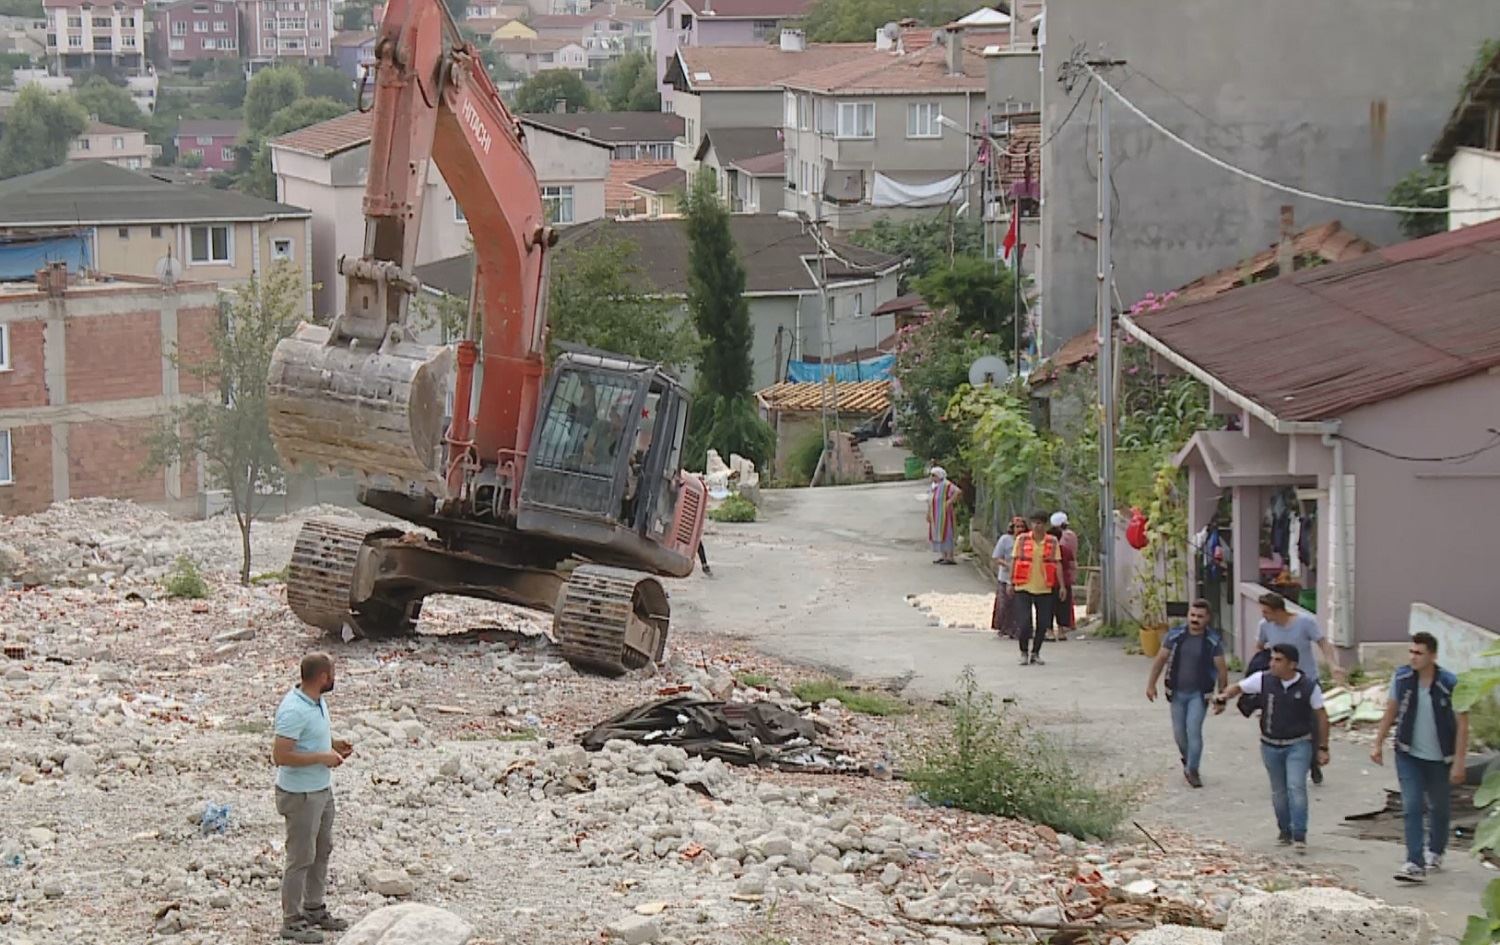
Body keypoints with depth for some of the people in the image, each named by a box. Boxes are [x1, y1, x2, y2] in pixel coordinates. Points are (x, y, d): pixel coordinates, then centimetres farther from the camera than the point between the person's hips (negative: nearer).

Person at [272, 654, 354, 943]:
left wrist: (333, 744, 4)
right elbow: (280, 756, -28)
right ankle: (292, 922, 10)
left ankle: (314, 909, 34)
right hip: (301, 796, -10)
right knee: (301, 859, 0)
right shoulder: (294, 710, -26)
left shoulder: (318, 701, 5)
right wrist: (322, 757, -23)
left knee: (322, 851, 20)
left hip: (322, 790, 10)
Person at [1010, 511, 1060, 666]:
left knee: (1042, 624, 2)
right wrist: (1011, 582, 3)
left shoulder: (1052, 542, 3)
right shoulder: (1022, 540, 2)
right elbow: (1014, 561, 6)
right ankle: (1024, 653, 11)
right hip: (1024, 588, -1)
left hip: (1044, 589, 1)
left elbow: (1057, 564, 4)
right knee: (1025, 623, -7)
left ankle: (1035, 653, 18)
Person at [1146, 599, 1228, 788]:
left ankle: (1192, 770, 0)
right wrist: (1151, 684, 3)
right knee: (1179, 733, 10)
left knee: (1194, 730, -12)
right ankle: (1187, 760, 37)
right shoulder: (1175, 634, -5)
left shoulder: (1214, 640, -10)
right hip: (1177, 692, 3)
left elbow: (1221, 668, -5)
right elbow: (1161, 659, 3)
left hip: (1199, 694, -3)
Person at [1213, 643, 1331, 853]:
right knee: (1279, 791, 12)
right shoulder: (1264, 680, -8)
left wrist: (1322, 748, -2)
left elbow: (1321, 715, -3)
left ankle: (1299, 836, -14)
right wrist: (1222, 698, -18)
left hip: (1299, 745, -3)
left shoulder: (1309, 686, -12)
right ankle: (1285, 832, 30)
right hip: (1271, 745, 3)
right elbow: (1237, 687, 4)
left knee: (1296, 787, -17)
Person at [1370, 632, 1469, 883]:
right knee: (1411, 807, -10)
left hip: (1440, 758, -1)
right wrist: (1378, 744, 8)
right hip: (1409, 755, 1)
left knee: (1439, 808, 16)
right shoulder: (1402, 678, -8)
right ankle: (1415, 864, -15)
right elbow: (1391, 711, 7)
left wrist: (1459, 763, -16)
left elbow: (1462, 724, -14)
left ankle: (1435, 852, 40)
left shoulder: (1450, 685, -19)